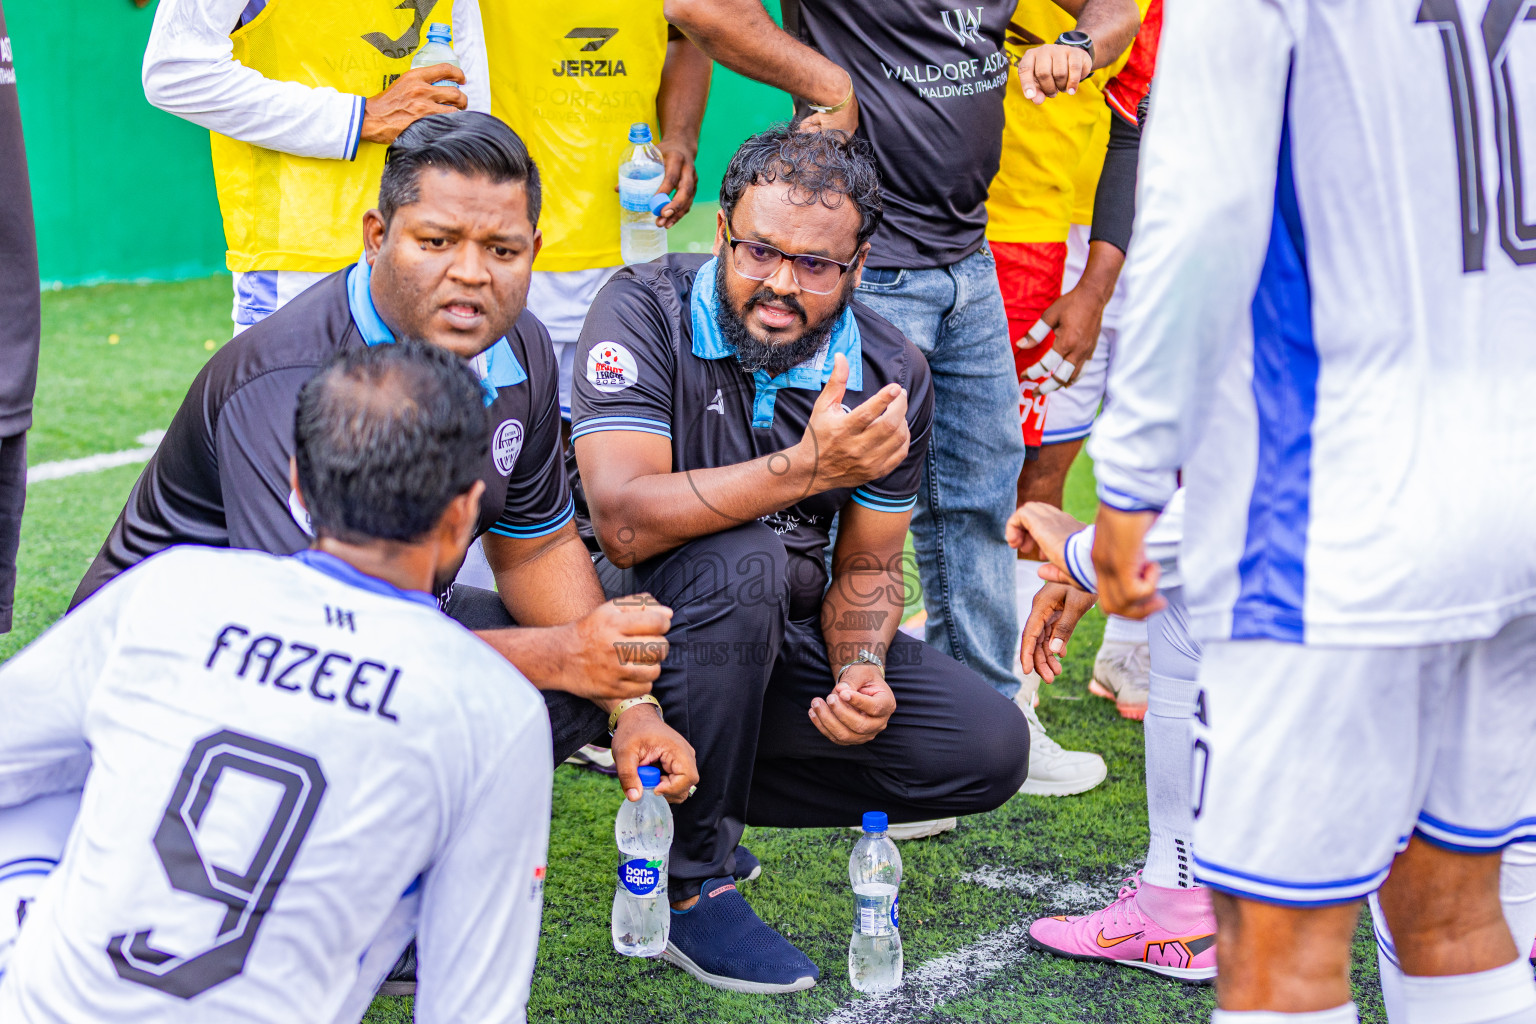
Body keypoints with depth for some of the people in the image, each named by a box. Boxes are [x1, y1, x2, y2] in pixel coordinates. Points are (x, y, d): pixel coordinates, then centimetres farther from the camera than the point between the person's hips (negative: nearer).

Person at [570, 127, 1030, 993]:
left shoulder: (892, 377, -5)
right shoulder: (646, 311, -19)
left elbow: (866, 566, 4)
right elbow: (625, 521, -31)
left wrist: (861, 671, -18)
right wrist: (810, 469, -39)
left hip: (780, 638, 5)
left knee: (991, 749, -11)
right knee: (744, 562, -37)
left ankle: (689, 794, 0)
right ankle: (690, 881, -21)